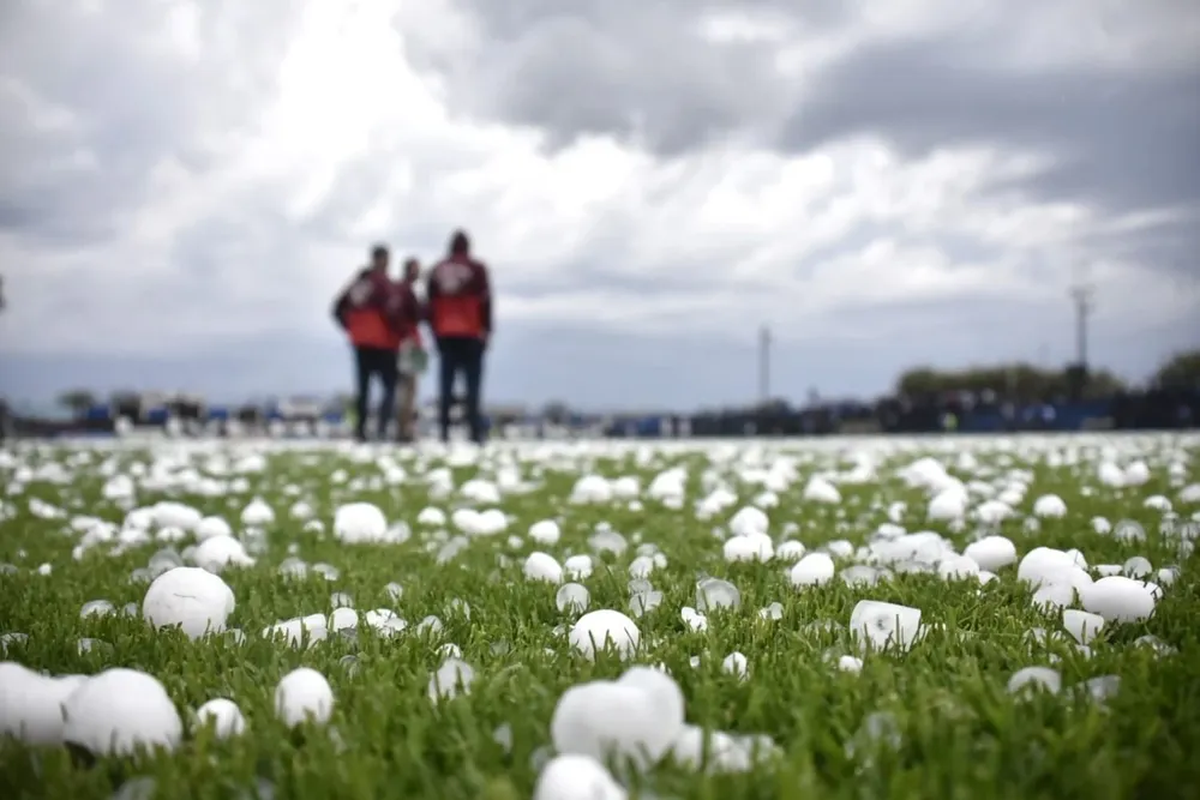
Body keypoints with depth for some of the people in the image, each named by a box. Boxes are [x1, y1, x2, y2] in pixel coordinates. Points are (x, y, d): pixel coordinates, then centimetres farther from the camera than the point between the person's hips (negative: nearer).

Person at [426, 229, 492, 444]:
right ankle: (475, 432, -10)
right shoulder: (476, 269, -1)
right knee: (472, 383, -4)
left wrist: (435, 330, 15)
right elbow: (485, 301, -5)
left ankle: (444, 431, -1)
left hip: (444, 335, 4)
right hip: (472, 334, -4)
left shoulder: (436, 271, 12)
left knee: (446, 384, 4)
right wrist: (486, 330, 1)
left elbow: (429, 304, 11)